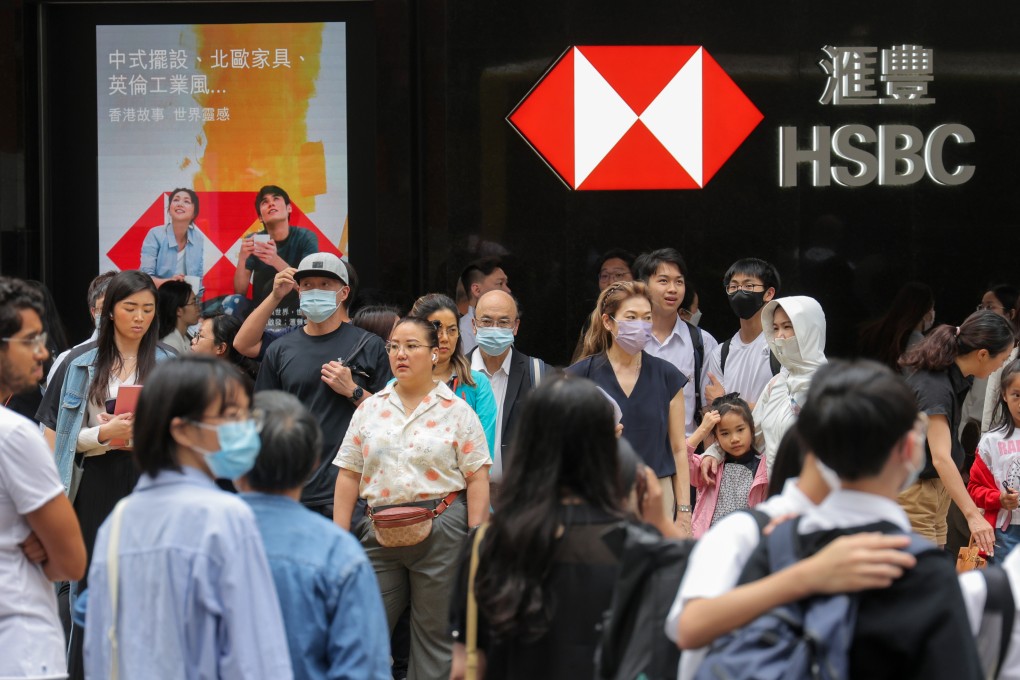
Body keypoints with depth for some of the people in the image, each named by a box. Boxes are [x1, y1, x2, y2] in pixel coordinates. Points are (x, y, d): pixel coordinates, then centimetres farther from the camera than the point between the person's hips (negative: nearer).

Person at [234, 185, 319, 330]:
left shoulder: (306, 238, -8)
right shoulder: (253, 241, -5)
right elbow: (240, 292, -7)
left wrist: (276, 261, -34)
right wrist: (242, 259, -25)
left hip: (299, 314, 0)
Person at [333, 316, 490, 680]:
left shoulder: (457, 411, 0)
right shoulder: (371, 409, 10)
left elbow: (477, 479, -3)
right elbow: (349, 475, 10)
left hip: (441, 528, -3)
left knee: (436, 636, 4)